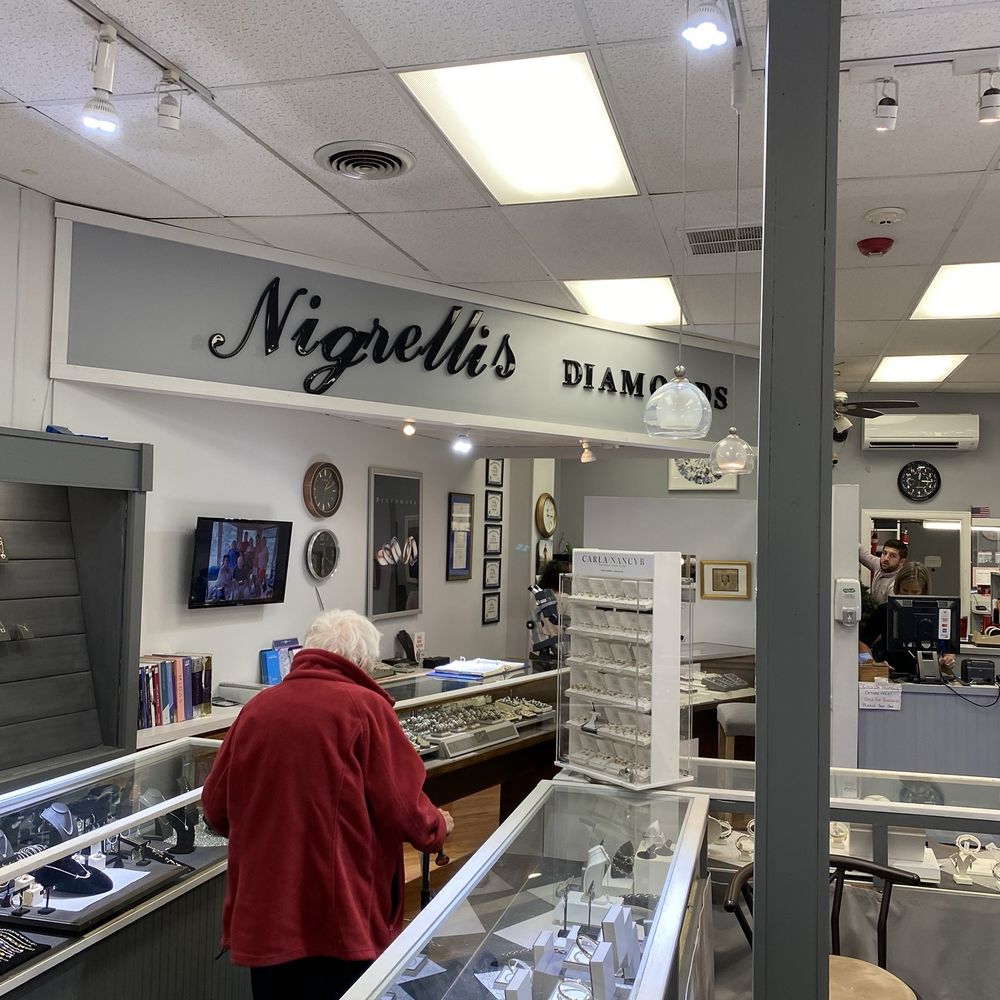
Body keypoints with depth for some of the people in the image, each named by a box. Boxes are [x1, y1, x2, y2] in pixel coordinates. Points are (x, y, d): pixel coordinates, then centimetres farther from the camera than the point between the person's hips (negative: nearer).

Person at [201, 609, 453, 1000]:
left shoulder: (256, 707, 4)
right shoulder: (364, 706, -9)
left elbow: (216, 809, 11)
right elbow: (400, 807, -10)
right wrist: (436, 826, 11)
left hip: (264, 915, 5)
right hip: (340, 917, -4)